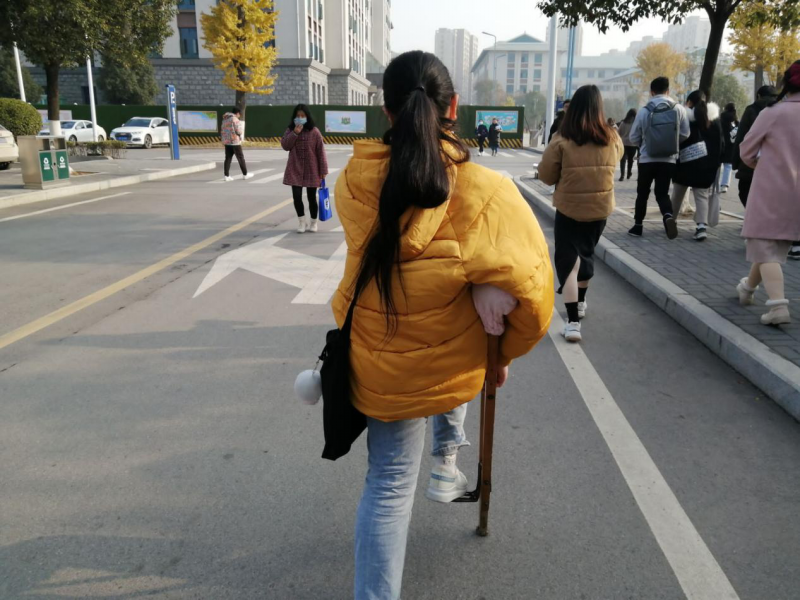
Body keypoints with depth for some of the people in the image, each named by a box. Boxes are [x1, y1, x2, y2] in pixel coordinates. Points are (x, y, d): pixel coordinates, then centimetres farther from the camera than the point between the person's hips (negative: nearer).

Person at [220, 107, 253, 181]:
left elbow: (222, 131, 14)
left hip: (227, 141, 7)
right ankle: (245, 174, 13)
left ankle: (226, 176, 1)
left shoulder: (225, 119, 14)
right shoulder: (235, 119, -13)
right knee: (240, 158, 5)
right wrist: (241, 128, 7)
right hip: (235, 141, -7)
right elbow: (238, 131, -15)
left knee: (228, 158, 6)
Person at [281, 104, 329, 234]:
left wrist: (323, 170, -7)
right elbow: (285, 145, -8)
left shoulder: (314, 132, -5)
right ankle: (302, 221, 15)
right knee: (297, 196, -4)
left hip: (311, 170, -2)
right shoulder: (290, 130, 3)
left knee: (311, 197, 7)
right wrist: (295, 133, -19)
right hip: (295, 170, 2)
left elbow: (320, 152, -5)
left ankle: (313, 222, 24)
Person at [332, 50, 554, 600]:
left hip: (378, 369, 1)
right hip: (449, 369, -1)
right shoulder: (485, 193, -20)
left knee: (388, 485, 18)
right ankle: (447, 465, 40)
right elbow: (533, 294, -17)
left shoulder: (355, 183, -13)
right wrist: (502, 353, 0)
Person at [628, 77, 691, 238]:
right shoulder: (679, 109, -3)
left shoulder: (644, 111, -7)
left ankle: (638, 225, 18)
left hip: (647, 159, -1)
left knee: (642, 193, 13)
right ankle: (668, 215, -21)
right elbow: (685, 134, 1)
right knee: (662, 193, 7)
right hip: (669, 159, 1)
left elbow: (633, 137, -1)